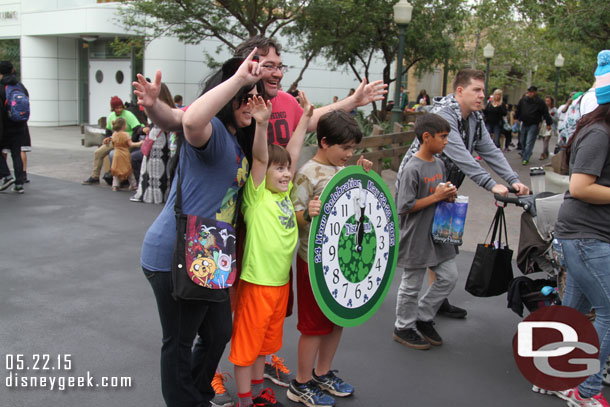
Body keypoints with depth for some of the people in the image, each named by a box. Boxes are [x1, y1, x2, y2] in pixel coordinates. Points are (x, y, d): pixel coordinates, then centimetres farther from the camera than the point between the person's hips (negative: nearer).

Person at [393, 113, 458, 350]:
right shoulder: (412, 169, -20)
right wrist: (436, 197, -21)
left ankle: (423, 317, 30)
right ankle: (403, 328, 26)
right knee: (411, 286, 7)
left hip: (437, 233, 8)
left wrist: (449, 195, -2)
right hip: (416, 239, -8)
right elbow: (405, 206, -23)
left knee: (449, 277, 13)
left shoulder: (439, 164, 6)